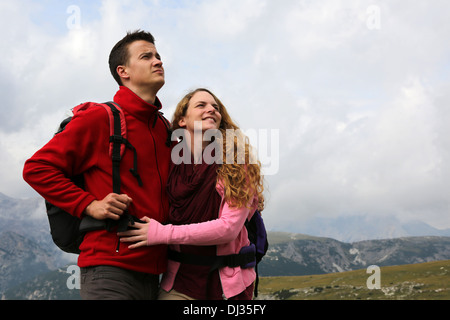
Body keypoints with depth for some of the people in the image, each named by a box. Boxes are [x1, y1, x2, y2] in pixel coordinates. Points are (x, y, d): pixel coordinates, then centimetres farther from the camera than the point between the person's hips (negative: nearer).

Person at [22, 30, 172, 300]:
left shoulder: (165, 128, 15)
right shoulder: (99, 118, -5)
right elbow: (37, 168, -6)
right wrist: (89, 205, -14)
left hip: (152, 272, 7)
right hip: (110, 269, -7)